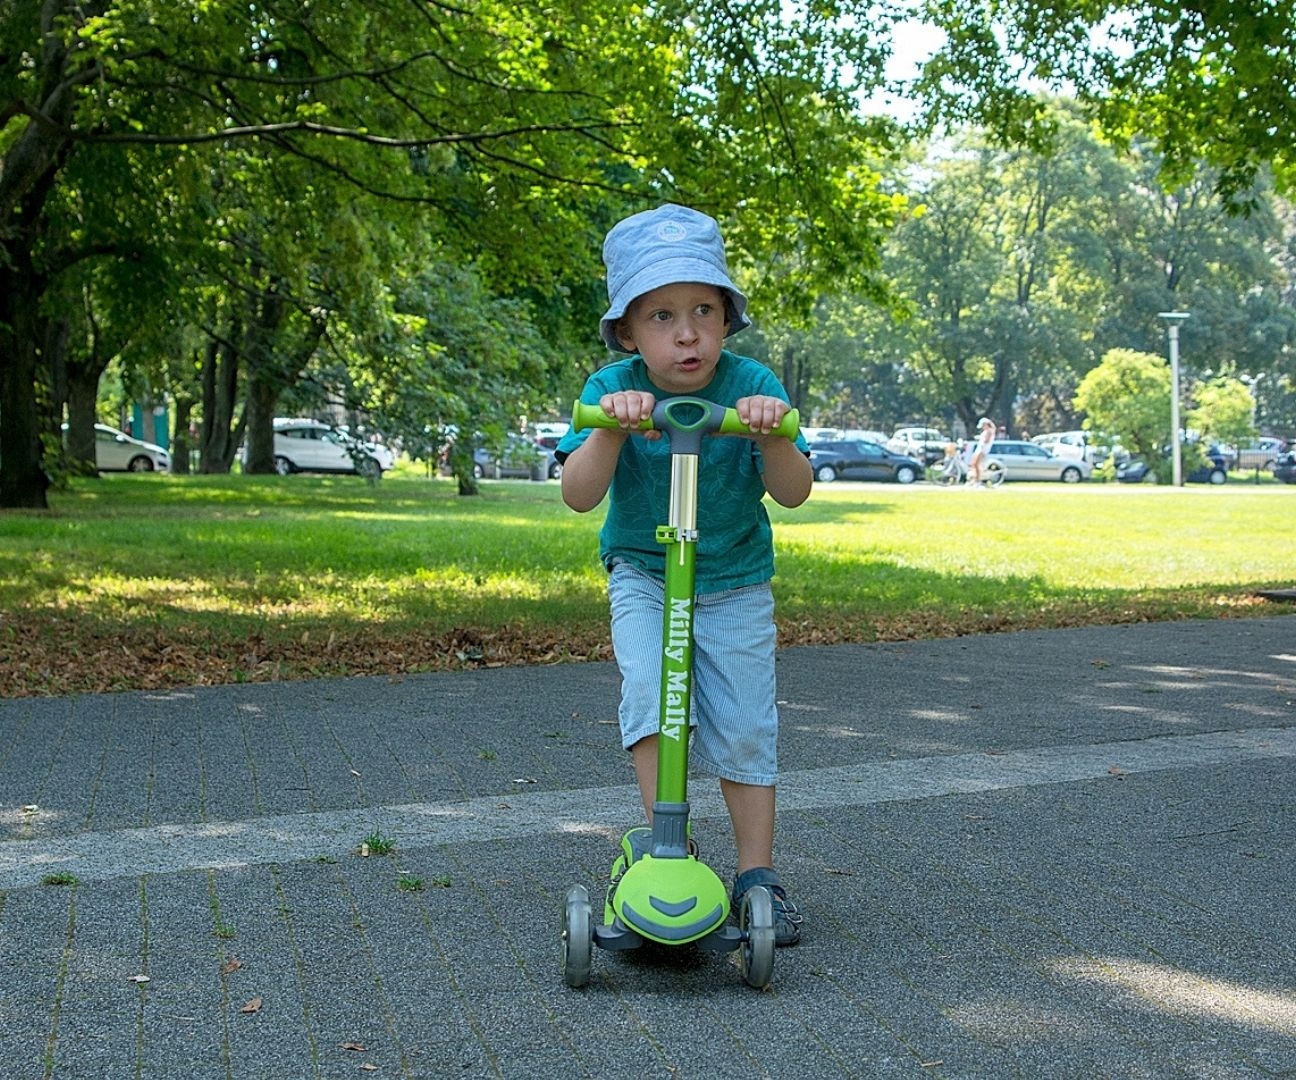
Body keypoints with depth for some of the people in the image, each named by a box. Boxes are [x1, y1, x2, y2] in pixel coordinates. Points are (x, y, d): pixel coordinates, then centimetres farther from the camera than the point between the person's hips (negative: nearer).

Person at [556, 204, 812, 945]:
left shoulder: (752, 387, -15)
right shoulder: (612, 391, -16)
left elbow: (793, 494, -19)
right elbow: (578, 495, -25)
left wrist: (772, 435, -38)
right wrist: (611, 428, -42)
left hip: (736, 584, 0)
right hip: (643, 577, 0)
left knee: (746, 728, -1)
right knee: (651, 689, -23)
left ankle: (758, 874, 13)